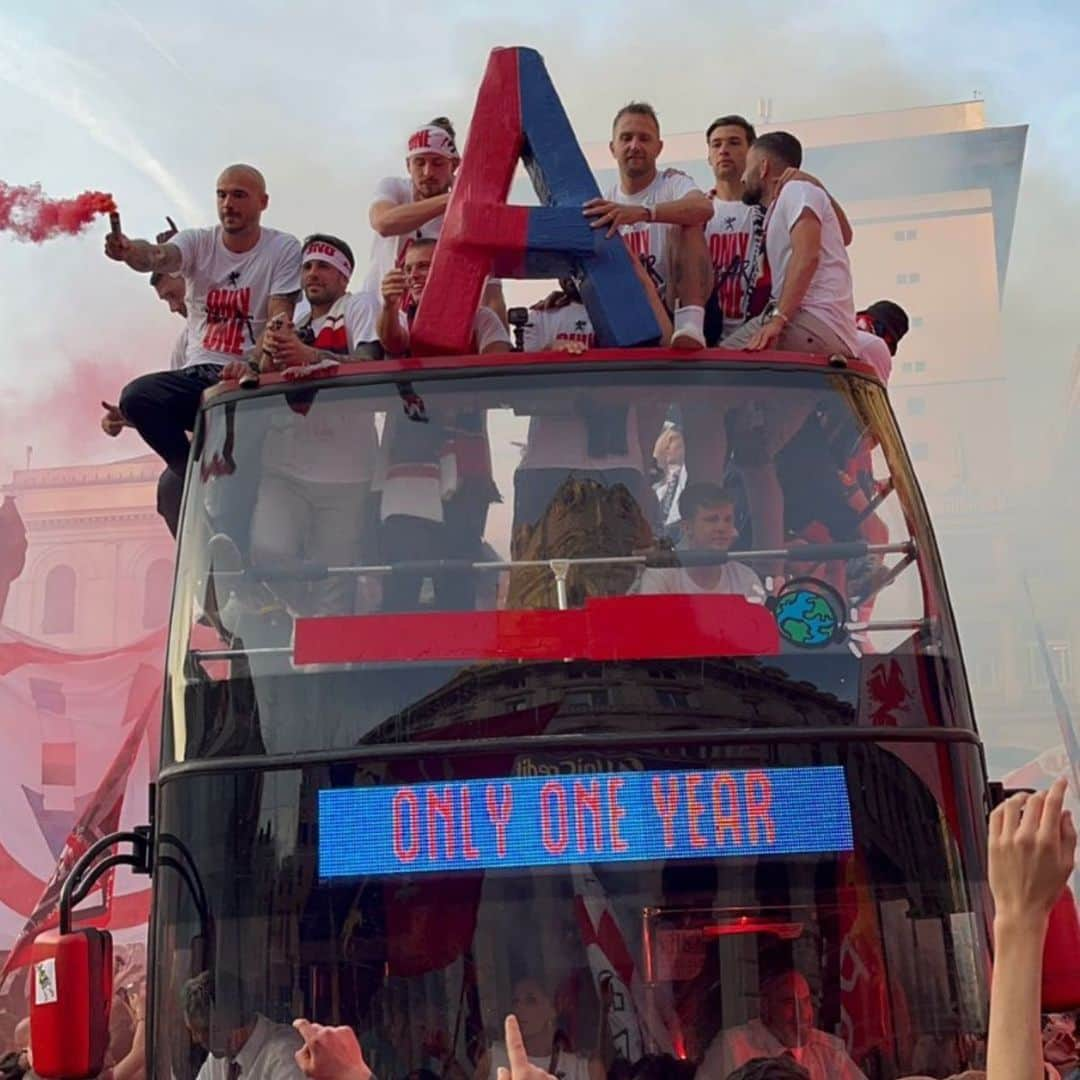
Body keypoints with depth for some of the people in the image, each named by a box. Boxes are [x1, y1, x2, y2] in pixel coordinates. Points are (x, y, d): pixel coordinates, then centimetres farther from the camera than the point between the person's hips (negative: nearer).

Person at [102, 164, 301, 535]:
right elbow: (160, 257, -15)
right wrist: (129, 252, -41)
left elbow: (280, 319, -8)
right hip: (197, 376, 4)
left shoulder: (283, 249, 2)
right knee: (137, 395, -25)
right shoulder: (198, 242, 8)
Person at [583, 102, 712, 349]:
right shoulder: (605, 203, 12)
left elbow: (704, 207, -29)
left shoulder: (672, 182, -2)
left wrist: (641, 212, -44)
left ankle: (690, 324, -42)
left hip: (677, 307, -4)